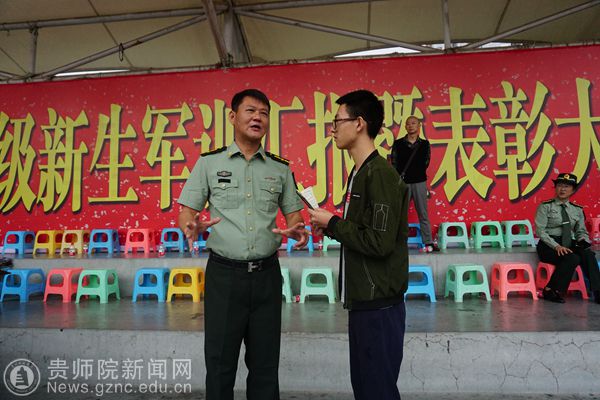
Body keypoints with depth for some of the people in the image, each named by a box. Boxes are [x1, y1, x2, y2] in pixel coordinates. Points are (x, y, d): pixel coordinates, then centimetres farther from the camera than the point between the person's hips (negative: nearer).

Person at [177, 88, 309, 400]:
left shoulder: (280, 169, 8)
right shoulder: (209, 162, 2)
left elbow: (293, 215, 12)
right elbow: (186, 212, 3)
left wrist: (298, 230, -11)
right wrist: (192, 227, -20)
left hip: (267, 274, 2)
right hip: (224, 273, -2)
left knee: (265, 363, 13)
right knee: (220, 363, 9)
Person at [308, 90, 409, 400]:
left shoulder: (381, 175, -17)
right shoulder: (359, 173, 11)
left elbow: (379, 242, -23)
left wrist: (333, 223, -13)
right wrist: (331, 229, 2)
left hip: (379, 304, -9)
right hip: (362, 300, 9)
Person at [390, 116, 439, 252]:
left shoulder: (424, 144, 9)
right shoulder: (398, 144, 4)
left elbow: (425, 163, 8)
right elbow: (394, 164, 1)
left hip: (419, 182, 1)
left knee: (423, 214, 5)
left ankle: (429, 243, 10)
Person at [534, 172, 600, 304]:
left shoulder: (577, 209, 13)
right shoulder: (545, 207, -2)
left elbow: (581, 232, 16)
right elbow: (540, 230, -10)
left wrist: (583, 240, -9)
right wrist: (557, 246, -21)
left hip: (570, 245, 4)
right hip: (548, 246, -4)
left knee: (588, 254, -27)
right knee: (573, 258, -31)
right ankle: (550, 291, -18)